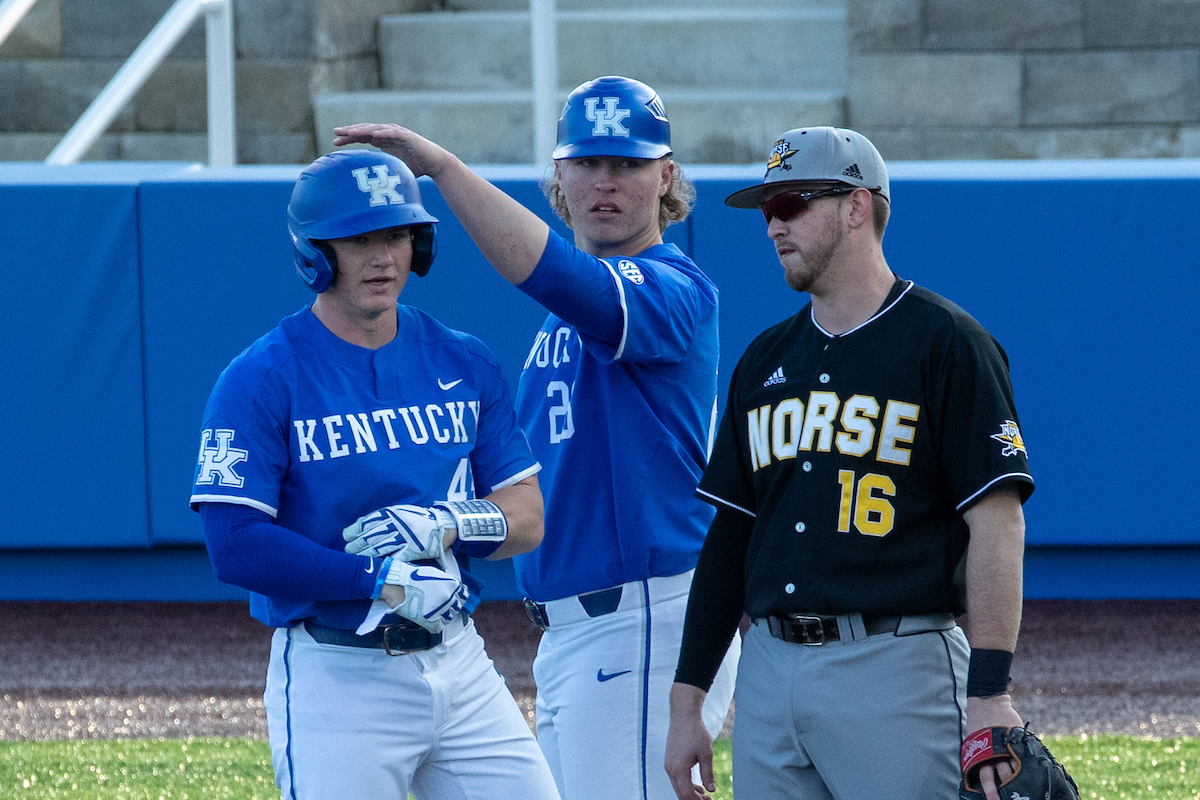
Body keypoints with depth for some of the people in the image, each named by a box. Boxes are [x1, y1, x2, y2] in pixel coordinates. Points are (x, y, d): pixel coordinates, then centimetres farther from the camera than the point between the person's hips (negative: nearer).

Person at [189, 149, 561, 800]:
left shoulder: (463, 365, 9)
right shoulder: (261, 381, -7)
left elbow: (529, 518, 9)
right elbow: (236, 547, -16)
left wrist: (445, 526, -12)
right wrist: (385, 580, -20)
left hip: (459, 666, 5)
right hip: (334, 678, -5)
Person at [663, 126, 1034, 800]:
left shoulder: (945, 343, -3)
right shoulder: (765, 360, 17)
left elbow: (997, 519, -10)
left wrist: (990, 693, -18)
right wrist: (686, 704, 13)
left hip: (897, 670, -6)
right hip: (769, 674, 6)